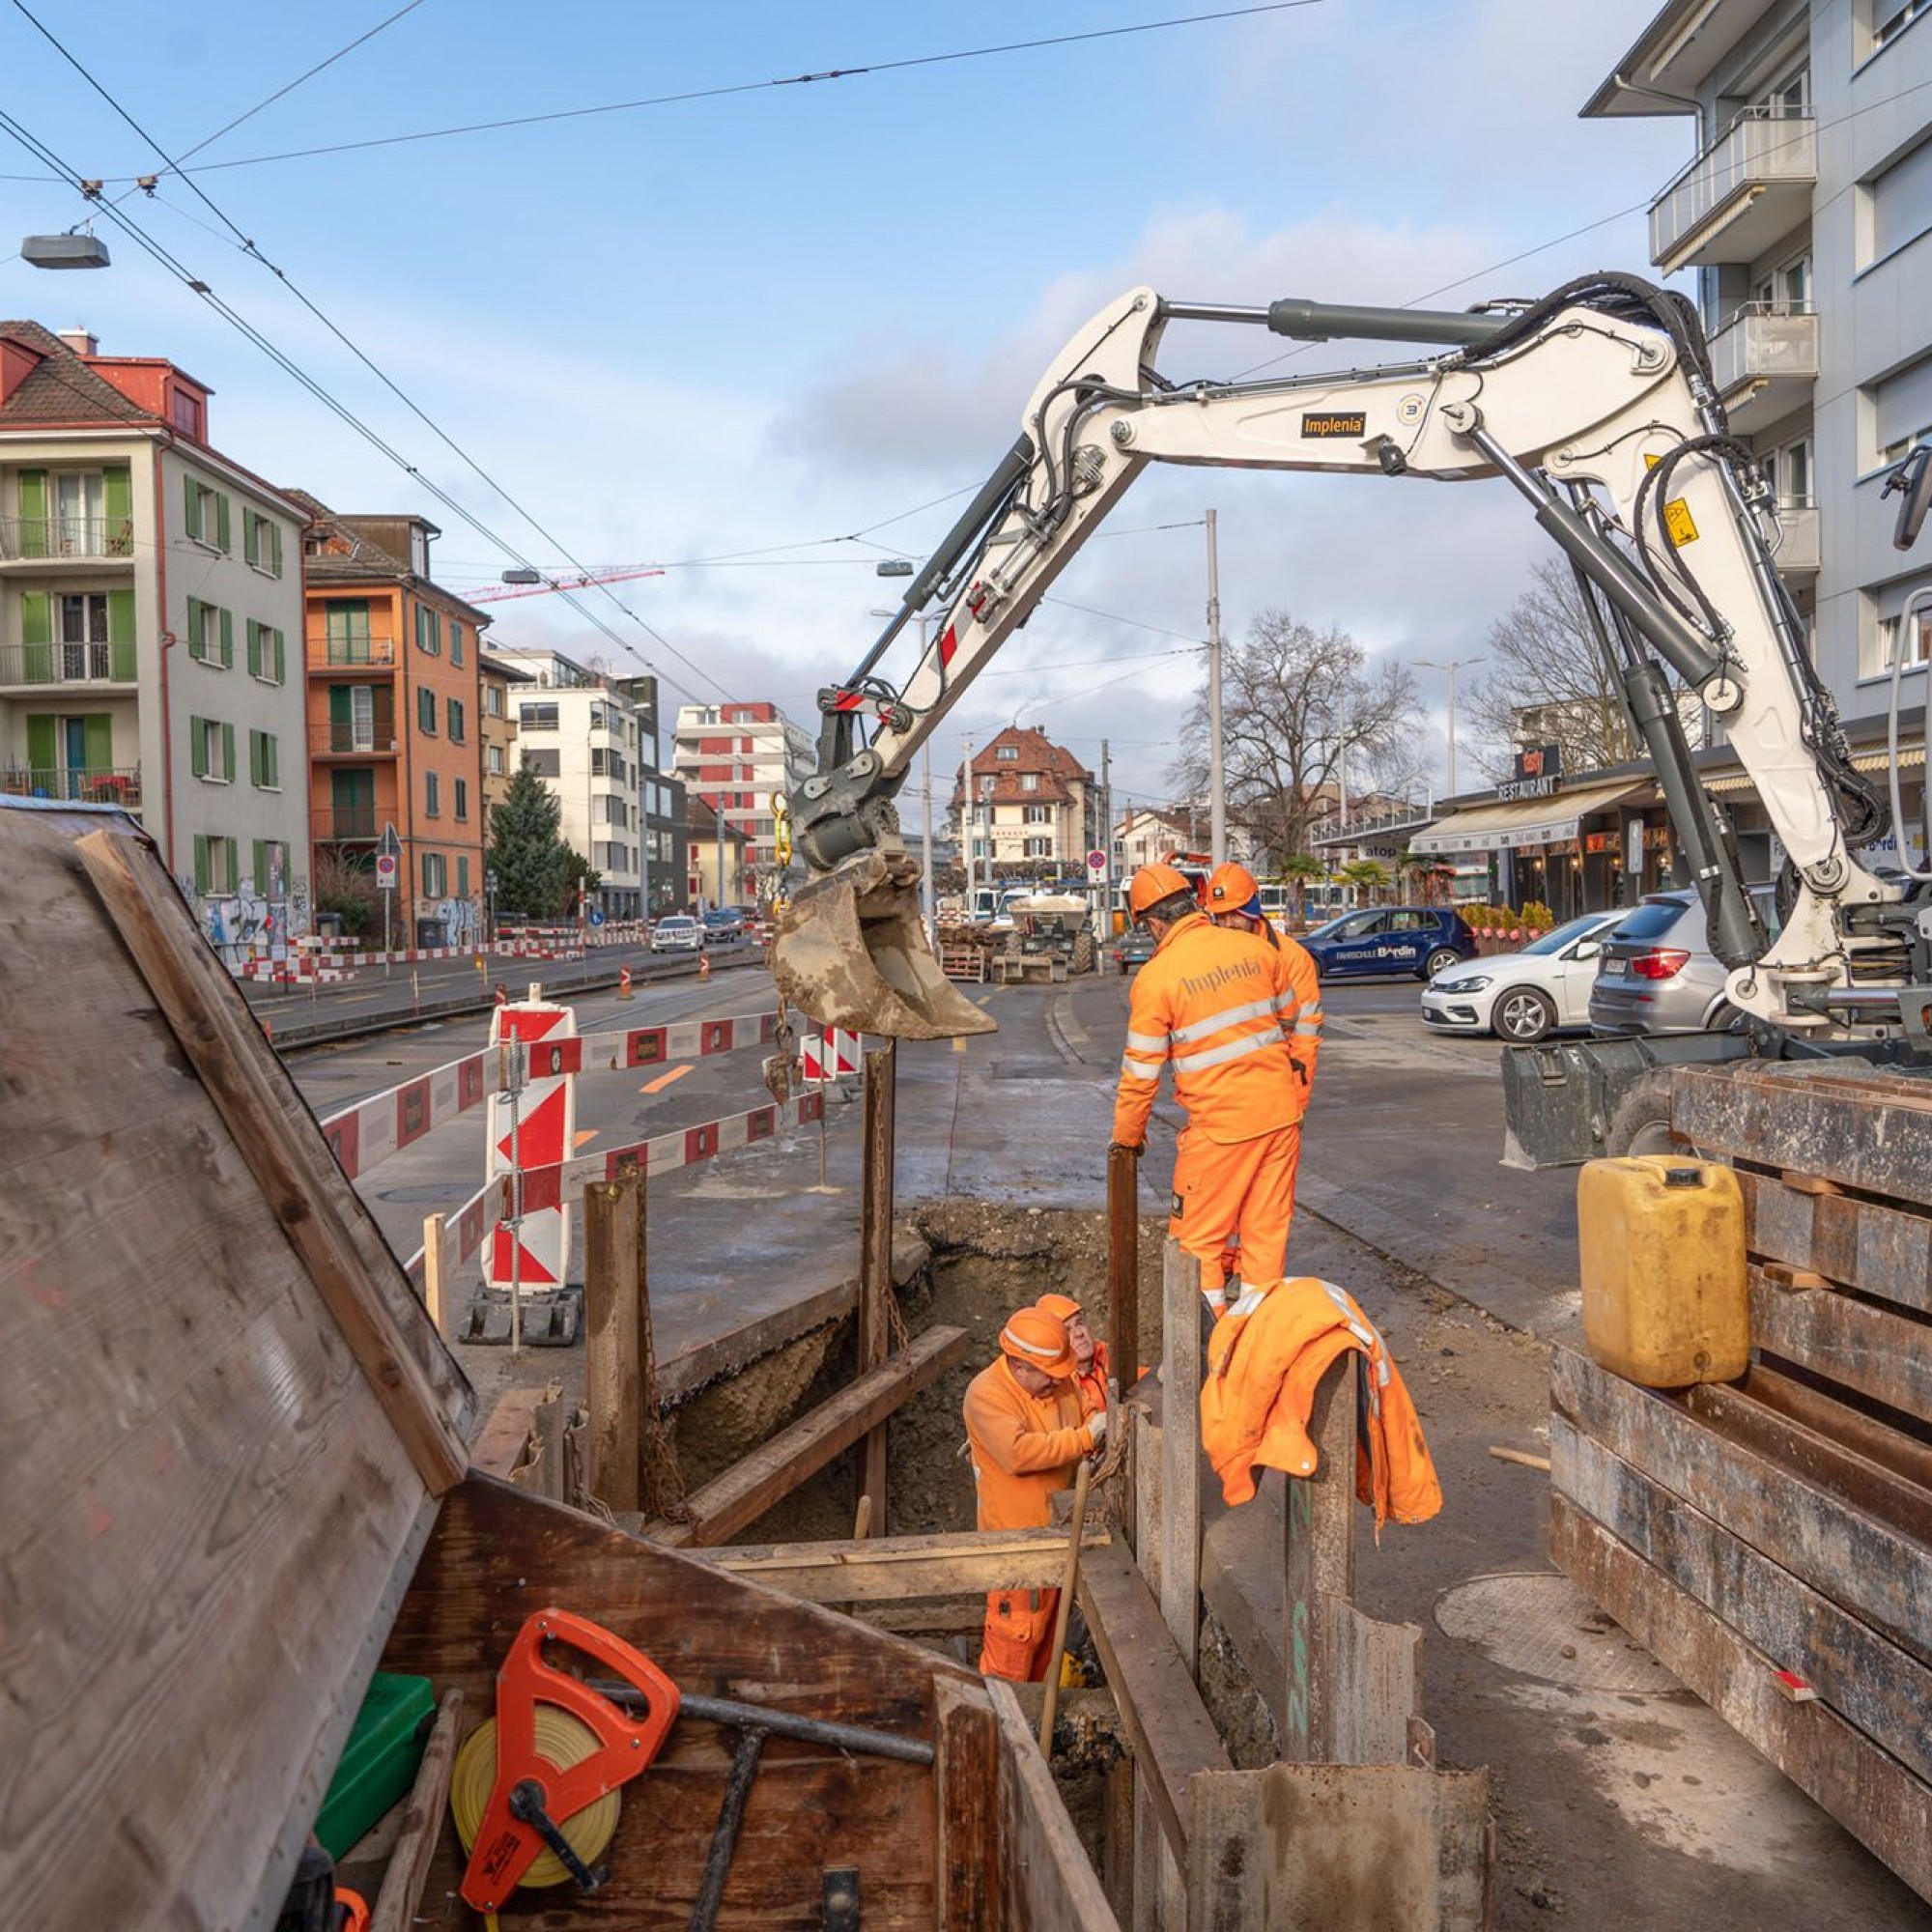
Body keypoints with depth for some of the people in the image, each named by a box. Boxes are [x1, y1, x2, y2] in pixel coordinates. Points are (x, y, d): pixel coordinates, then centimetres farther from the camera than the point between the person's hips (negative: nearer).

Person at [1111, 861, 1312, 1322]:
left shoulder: (1156, 978, -10)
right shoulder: (1258, 948, 4)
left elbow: (1141, 1072, -5)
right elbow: (1293, 1024, 15)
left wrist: (1127, 1136, 10)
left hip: (1221, 1123, -5)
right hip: (1282, 1111, 5)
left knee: (1198, 1237, 8)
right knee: (1268, 1227, 13)